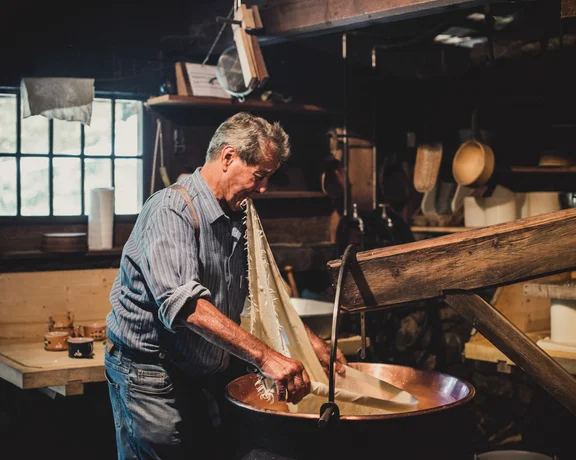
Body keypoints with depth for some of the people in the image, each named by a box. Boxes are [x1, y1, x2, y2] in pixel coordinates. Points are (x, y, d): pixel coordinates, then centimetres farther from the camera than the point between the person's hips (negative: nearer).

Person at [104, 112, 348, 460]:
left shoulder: (236, 218, 9)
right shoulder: (172, 210, -19)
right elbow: (182, 303, -33)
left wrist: (313, 343, 8)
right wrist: (264, 356, -38)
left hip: (213, 372, 8)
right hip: (155, 376, -8)